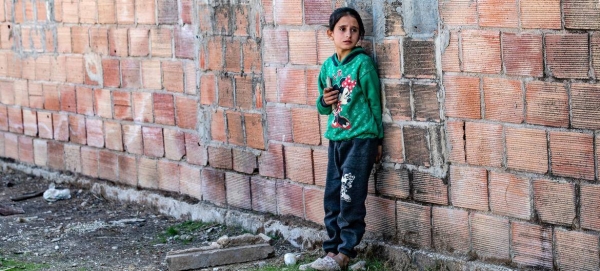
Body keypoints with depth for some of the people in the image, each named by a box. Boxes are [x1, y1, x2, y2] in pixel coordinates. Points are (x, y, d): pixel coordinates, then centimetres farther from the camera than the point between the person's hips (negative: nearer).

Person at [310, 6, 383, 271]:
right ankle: (332, 249, 15)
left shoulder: (363, 63, -8)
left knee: (350, 197, -6)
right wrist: (324, 102, -5)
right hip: (336, 138, 6)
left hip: (361, 138, -6)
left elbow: (374, 101, -4)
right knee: (332, 197, 7)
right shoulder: (327, 66, 8)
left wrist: (378, 140, -2)